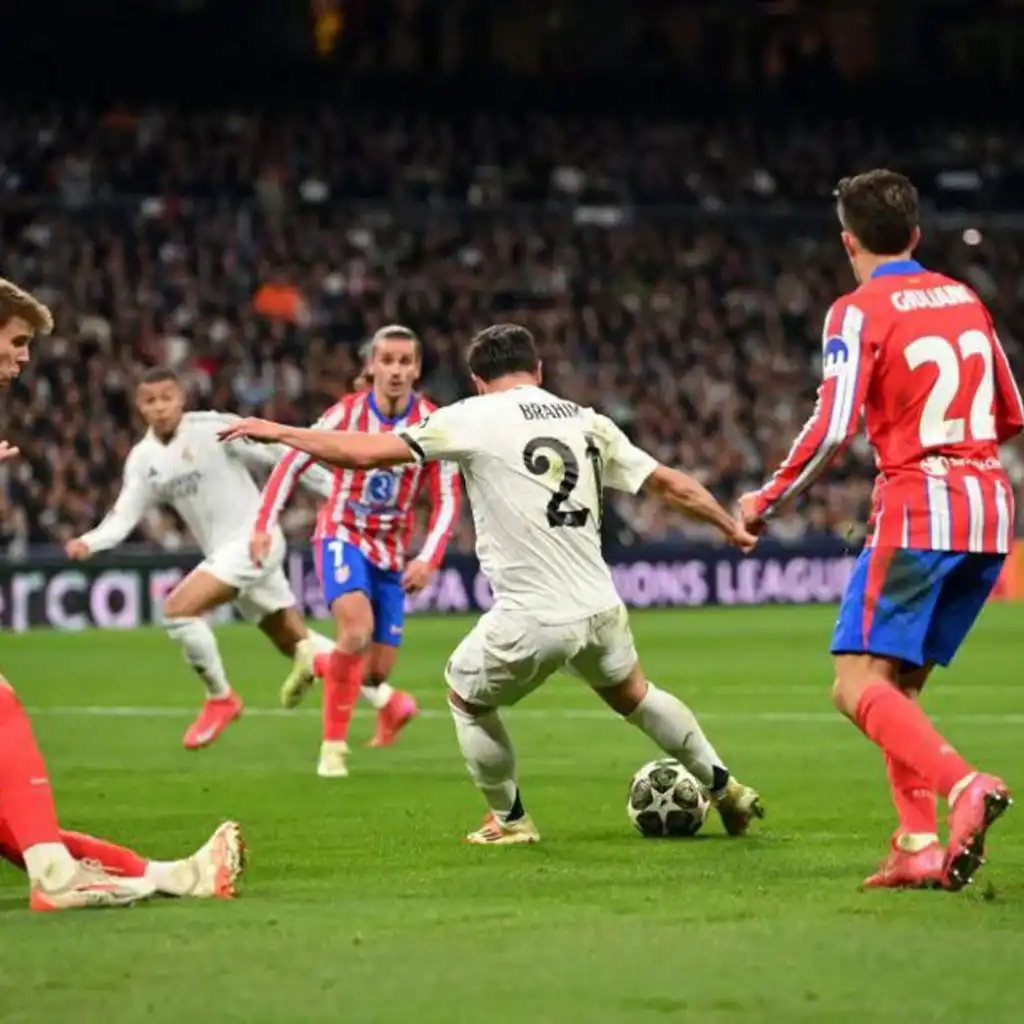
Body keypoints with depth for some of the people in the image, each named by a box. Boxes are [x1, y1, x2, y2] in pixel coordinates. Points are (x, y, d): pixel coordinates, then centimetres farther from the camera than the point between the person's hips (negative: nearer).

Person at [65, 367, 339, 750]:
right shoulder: (142, 459, 4)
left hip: (254, 540, -7)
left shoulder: (212, 428, -16)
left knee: (178, 609, -20)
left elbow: (280, 455, -10)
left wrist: (336, 490, -6)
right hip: (223, 552, 7)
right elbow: (123, 516, 0)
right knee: (294, 643, 15)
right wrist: (89, 542, -21)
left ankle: (221, 699, -1)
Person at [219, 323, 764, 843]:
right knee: (633, 694, 33)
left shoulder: (474, 418, -4)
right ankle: (725, 787, 39)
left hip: (531, 621, -5)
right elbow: (669, 483, 16)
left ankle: (511, 821, 32)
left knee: (466, 697, 24)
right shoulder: (587, 421, 10)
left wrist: (278, 432, 4)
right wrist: (731, 526, 32)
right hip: (600, 609, 5)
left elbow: (365, 452, -8)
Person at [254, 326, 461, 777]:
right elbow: (292, 463, -5)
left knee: (378, 669, 2)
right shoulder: (348, 413, -13)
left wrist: (428, 559, -21)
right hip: (343, 535, -3)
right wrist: (265, 524, -12)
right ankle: (334, 746, -17)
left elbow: (447, 501, -8)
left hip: (391, 550, 3)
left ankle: (316, 662, 36)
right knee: (356, 629, -29)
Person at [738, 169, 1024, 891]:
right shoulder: (965, 300, 15)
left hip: (918, 509, -7)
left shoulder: (860, 312, -5)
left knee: (859, 684, -8)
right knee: (899, 684, 14)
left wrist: (769, 501, -3)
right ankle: (919, 846, 2)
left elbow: (833, 430, -14)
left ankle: (964, 786, -31)